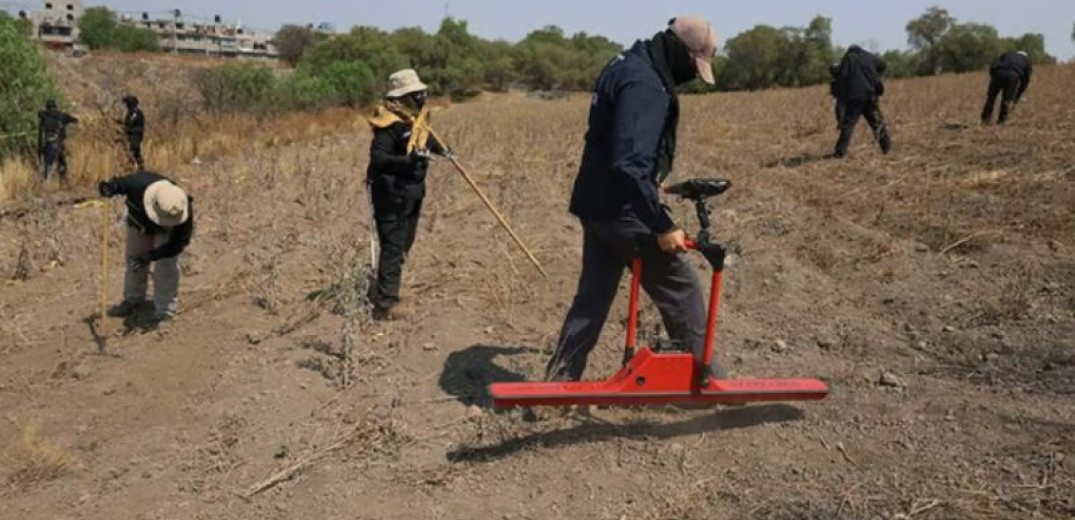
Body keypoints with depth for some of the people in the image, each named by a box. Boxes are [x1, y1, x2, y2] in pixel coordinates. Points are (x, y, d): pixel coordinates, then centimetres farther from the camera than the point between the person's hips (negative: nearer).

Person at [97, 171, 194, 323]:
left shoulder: (184, 214, -42)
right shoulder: (139, 184, -42)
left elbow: (179, 242, -31)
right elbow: (121, 183, -18)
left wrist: (149, 256, -39)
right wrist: (110, 187, -42)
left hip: (166, 232, -3)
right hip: (138, 222, 3)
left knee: (166, 265, -14)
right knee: (134, 260, 14)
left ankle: (166, 308, 1)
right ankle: (132, 301, 35)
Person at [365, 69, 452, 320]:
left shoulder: (417, 116, 7)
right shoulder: (390, 123, -21)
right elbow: (377, 158, -30)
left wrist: (440, 149, 19)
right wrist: (408, 160, -40)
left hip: (413, 191, 10)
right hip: (391, 193, -10)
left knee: (404, 243, 20)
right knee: (393, 246, -7)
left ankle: (381, 288, 36)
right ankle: (386, 304, 0)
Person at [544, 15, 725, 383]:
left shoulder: (626, 65, 12)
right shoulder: (644, 84, -21)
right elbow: (630, 165, -29)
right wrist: (663, 226, -26)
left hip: (596, 204, 10)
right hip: (623, 210, -10)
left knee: (593, 295, 16)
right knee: (681, 291, 4)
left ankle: (558, 380, 21)